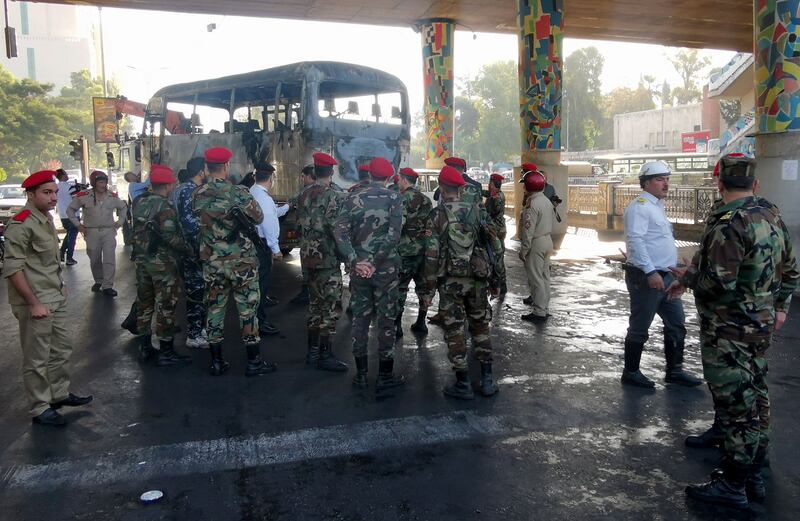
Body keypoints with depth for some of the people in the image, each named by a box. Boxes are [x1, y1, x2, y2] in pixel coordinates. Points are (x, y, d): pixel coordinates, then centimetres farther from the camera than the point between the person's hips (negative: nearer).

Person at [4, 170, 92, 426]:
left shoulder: (46, 218, 9)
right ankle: (40, 409, 16)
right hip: (35, 304, -9)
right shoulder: (20, 224, -18)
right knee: (37, 359, 4)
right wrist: (33, 303, -20)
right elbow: (12, 269, -21)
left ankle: (60, 394, 34)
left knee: (61, 350, 19)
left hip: (56, 299, 9)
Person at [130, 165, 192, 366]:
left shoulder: (139, 203, 7)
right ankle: (166, 352, 4)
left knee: (144, 303, 16)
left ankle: (144, 347, 25)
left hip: (141, 260, 8)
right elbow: (170, 236, -23)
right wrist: (187, 247, -12)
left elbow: (136, 230, 14)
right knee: (165, 306, -1)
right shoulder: (164, 206, -16)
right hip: (162, 262, -8)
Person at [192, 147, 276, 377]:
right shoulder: (238, 193, -15)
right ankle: (254, 362, 10)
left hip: (211, 263, 4)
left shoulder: (198, 196, -2)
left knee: (214, 309, 11)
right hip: (241, 262, -4)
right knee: (247, 310, 4)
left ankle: (216, 362, 18)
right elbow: (258, 218, -4)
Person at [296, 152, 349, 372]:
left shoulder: (304, 195, 8)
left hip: (307, 257, 8)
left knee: (315, 303, 17)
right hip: (327, 259, -7)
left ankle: (312, 351, 23)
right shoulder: (334, 196, -14)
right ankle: (325, 355, 3)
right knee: (331, 307, 0)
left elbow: (300, 222, 14)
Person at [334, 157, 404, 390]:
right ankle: (385, 375, 13)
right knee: (385, 320, 6)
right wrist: (375, 263, -15)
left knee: (360, 318, 12)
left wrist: (355, 261, -14)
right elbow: (393, 236, -16)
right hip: (386, 267, -2)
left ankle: (361, 373, 19)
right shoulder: (394, 199, -5)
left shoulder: (353, 199, 2)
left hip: (359, 267, 3)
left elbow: (340, 232, -10)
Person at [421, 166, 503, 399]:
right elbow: (494, 246, 6)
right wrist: (495, 281, 14)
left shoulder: (437, 215, -6)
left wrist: (429, 289, -3)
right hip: (478, 280, 4)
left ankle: (463, 384, 9)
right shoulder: (476, 211, 5)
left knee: (454, 331, 5)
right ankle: (487, 380, 17)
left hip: (451, 282, -3)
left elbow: (432, 255, -9)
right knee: (481, 327, 14)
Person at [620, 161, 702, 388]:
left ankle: (674, 370, 25)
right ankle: (630, 373, 15)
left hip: (666, 276, 10)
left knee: (676, 324, 14)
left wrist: (673, 270, 21)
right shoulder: (639, 206, -14)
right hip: (646, 278, -10)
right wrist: (650, 272, -29)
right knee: (639, 328, 1)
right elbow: (635, 240, -24)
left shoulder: (657, 206, 17)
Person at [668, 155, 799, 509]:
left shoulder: (728, 223, -21)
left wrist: (687, 278, -8)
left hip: (729, 331, -9)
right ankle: (754, 475, 30)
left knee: (735, 403, -1)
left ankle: (733, 485, 10)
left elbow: (718, 282, -26)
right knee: (755, 396, 16)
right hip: (762, 325, 9)